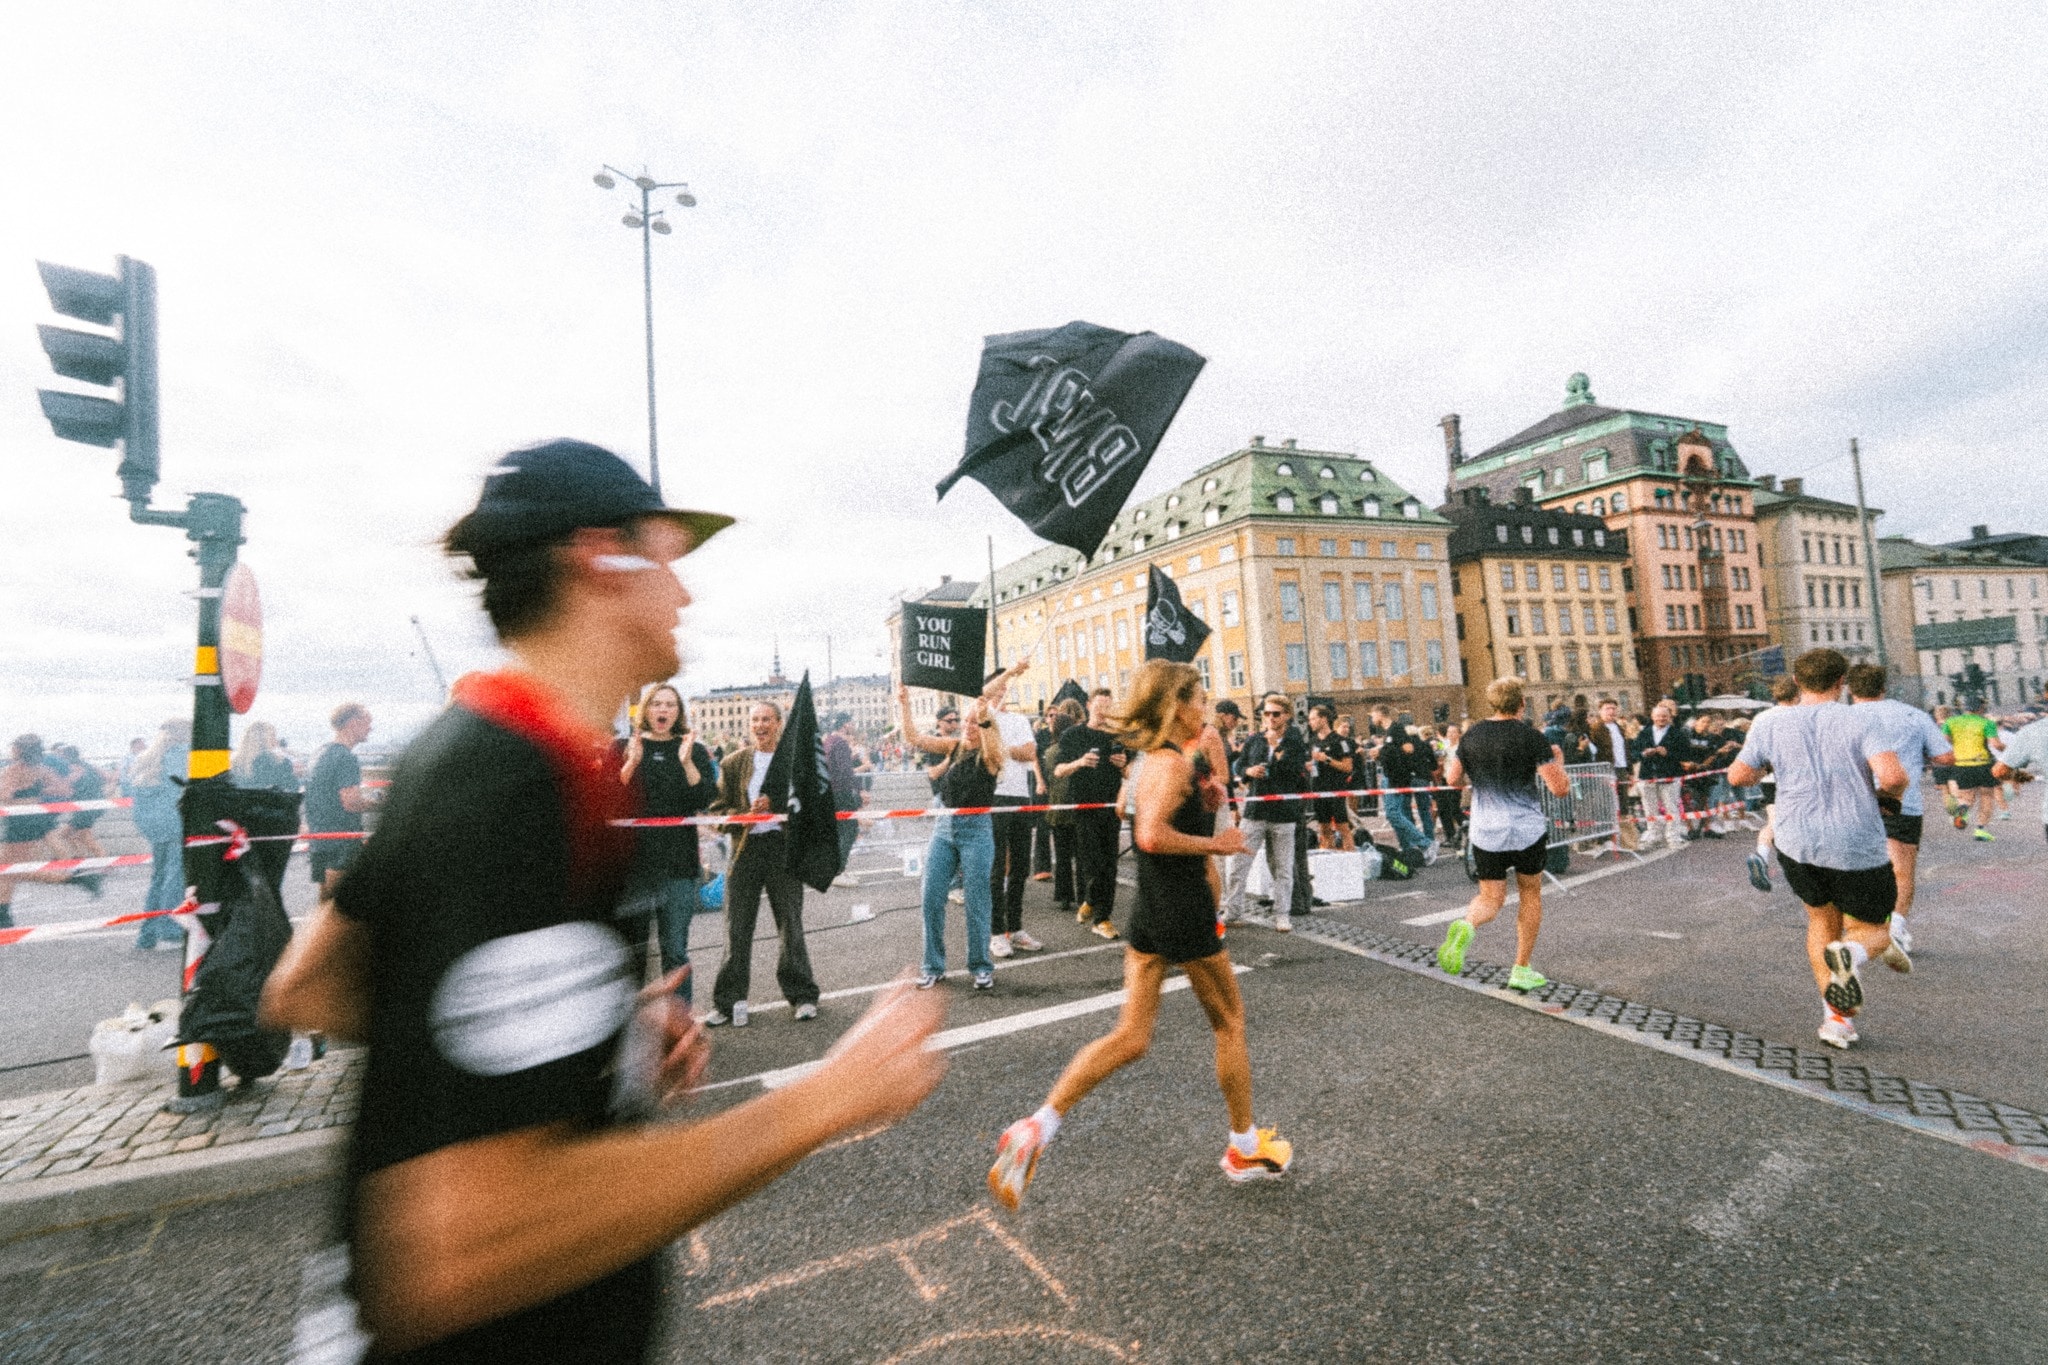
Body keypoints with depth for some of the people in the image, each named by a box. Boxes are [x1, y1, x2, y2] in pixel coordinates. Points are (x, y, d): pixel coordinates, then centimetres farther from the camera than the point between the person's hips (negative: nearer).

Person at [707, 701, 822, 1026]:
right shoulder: (733, 763, 12)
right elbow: (718, 809, 8)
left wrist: (773, 802, -15)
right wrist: (742, 817, -12)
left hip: (784, 848, -2)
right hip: (745, 851, 2)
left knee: (791, 926, 4)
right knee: (736, 929, 4)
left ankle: (802, 997, 17)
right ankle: (729, 1002, 16)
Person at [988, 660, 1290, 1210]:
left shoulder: (1152, 760, 11)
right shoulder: (1174, 762, -17)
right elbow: (1151, 835, -31)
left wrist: (1201, 805, 8)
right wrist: (1215, 843, -20)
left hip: (1150, 916, 8)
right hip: (1186, 916, -8)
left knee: (1130, 1037, 9)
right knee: (1230, 1023, 15)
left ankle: (1036, 1128, 0)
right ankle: (1245, 1148, 34)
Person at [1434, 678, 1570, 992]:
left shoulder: (1471, 736, 0)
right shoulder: (1531, 737, -10)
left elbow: (1452, 779, 6)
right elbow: (1559, 788, -12)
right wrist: (1558, 762, 7)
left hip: (1486, 833, 2)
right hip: (1528, 831, -2)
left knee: (1490, 898, 12)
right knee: (1530, 895, 18)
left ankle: (1465, 926, -23)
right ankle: (1521, 970, 21)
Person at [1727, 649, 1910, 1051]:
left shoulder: (1770, 723, 1)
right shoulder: (1862, 722, -5)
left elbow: (1737, 776, 5)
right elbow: (1891, 776, -19)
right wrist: (1896, 791, 4)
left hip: (1798, 844, 2)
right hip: (1859, 848, -2)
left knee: (1821, 920, 22)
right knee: (1870, 928, 17)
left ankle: (1836, 1018, 16)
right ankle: (1853, 951, -19)